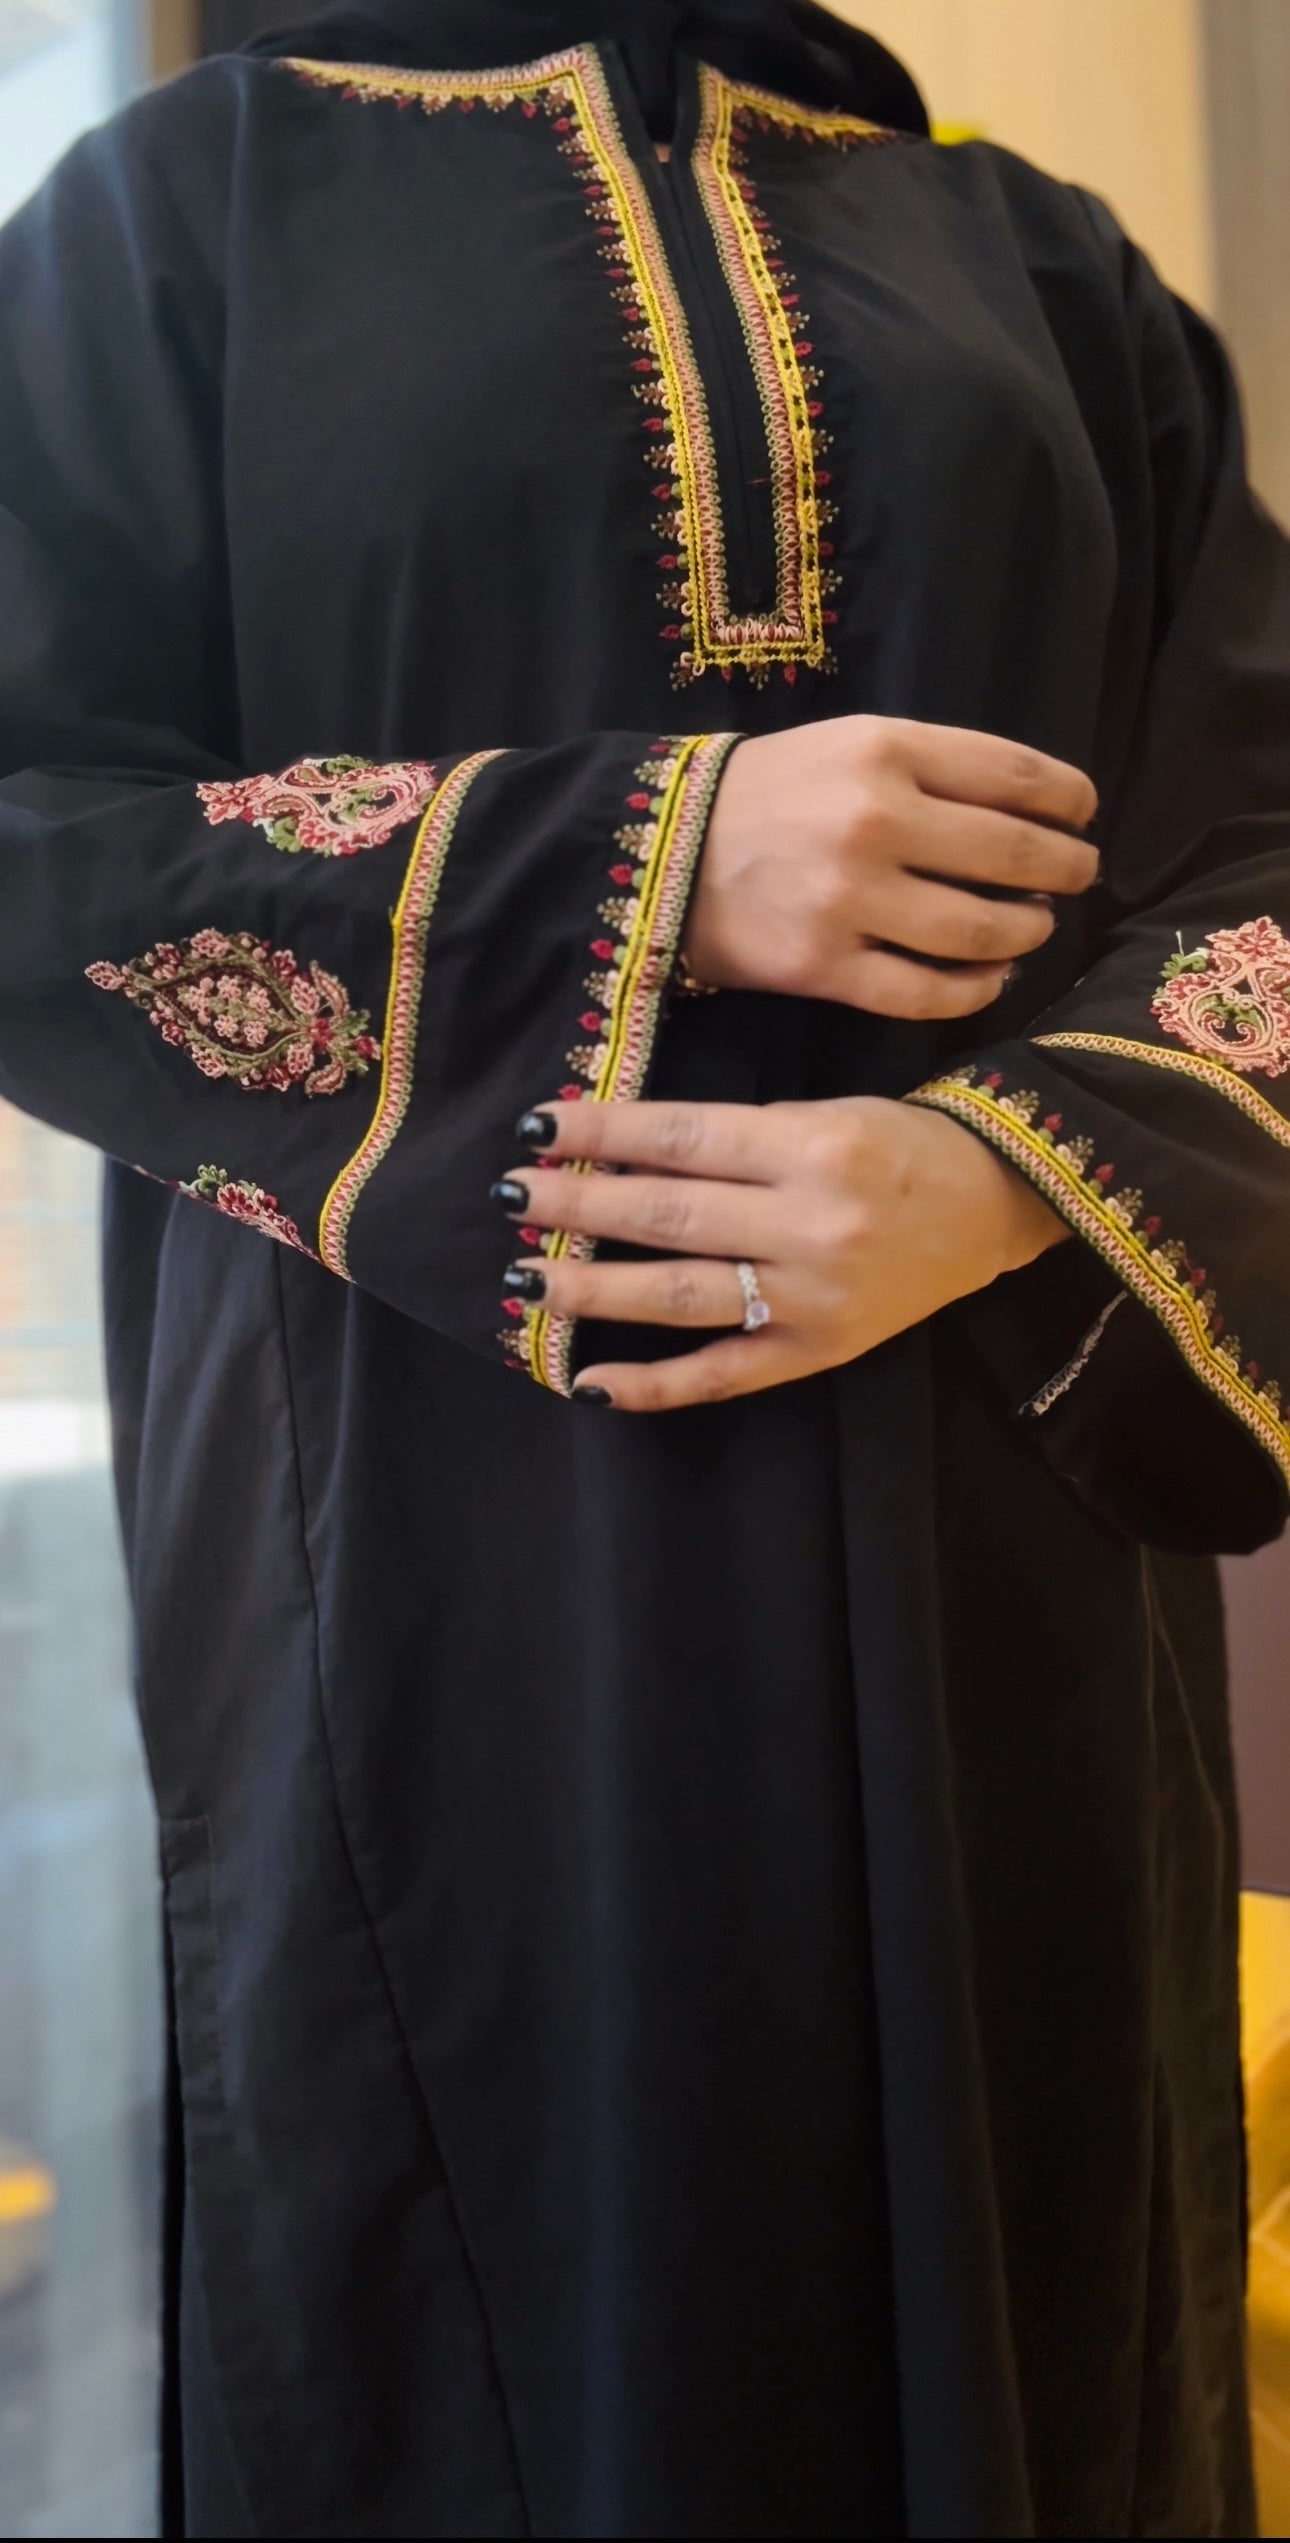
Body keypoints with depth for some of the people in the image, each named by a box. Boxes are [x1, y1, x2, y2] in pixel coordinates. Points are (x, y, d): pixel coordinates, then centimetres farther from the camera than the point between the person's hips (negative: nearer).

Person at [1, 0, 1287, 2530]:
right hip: (438, 1570, -2)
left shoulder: (1042, 264, 16)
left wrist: (1011, 1180, -14)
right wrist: (641, 868, -12)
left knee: (1008, 2290, 12)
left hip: (998, 1550, 3)